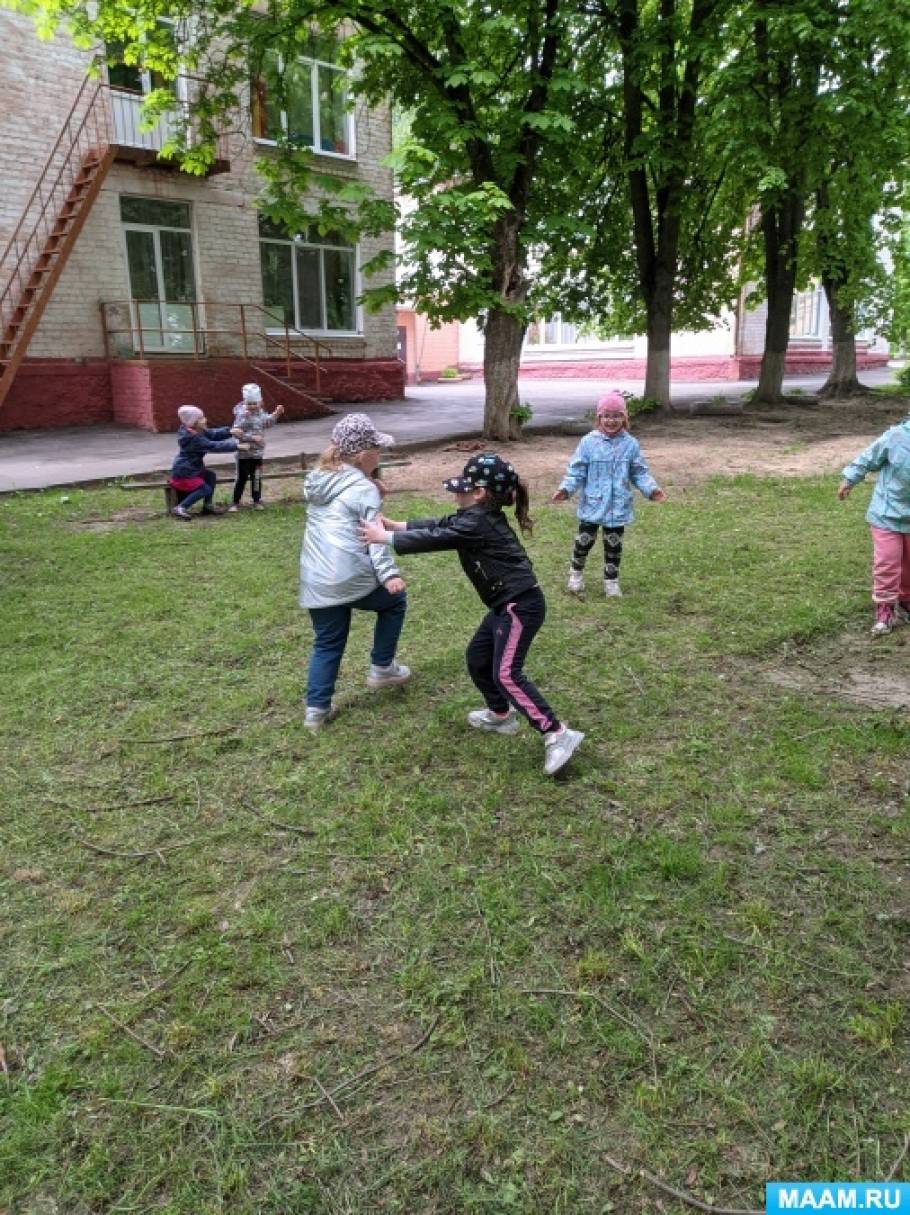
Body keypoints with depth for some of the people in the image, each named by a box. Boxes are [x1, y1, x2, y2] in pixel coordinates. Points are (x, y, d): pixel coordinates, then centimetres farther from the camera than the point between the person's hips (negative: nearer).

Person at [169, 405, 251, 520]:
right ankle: (180, 508, -8)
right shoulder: (193, 438, -26)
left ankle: (207, 506, 14)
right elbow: (213, 446, -28)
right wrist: (236, 446, -27)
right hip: (183, 473, -10)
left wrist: (230, 431, -16)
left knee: (210, 475, 8)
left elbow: (213, 433, 2)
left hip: (192, 469, 10)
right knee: (206, 489, -11)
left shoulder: (198, 431, 3)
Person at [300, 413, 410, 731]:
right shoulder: (365, 489, -6)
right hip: (353, 579, -6)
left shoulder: (317, 480, 17)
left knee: (326, 644, 19)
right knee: (394, 601, 22)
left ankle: (316, 708, 17)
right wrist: (389, 574, -21)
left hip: (314, 583, 7)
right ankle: (381, 669, 26)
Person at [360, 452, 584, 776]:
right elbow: (437, 525, 15)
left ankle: (558, 734, -16)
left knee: (506, 673, -16)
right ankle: (501, 715, 36)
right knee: (477, 658, 19)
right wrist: (394, 524, 13)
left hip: (521, 605, -11)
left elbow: (434, 539, -16)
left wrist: (384, 537, -7)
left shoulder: (477, 523, -19)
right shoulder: (478, 516, 10)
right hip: (508, 604, 11)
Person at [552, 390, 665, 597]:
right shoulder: (589, 442, -7)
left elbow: (639, 473, 4)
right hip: (592, 505, -1)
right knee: (584, 541, 10)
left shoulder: (630, 444, -1)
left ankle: (611, 581, 26)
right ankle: (576, 574, 33)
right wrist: (565, 489, -19)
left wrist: (651, 489, -11)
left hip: (618, 508, 1)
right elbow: (576, 471, -5)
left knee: (614, 545, 11)